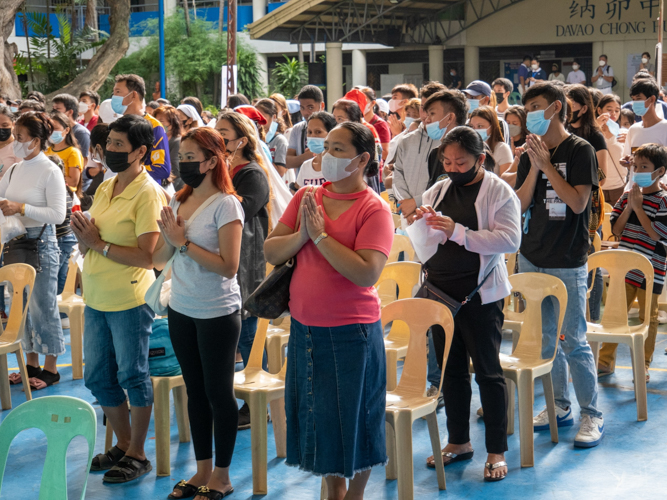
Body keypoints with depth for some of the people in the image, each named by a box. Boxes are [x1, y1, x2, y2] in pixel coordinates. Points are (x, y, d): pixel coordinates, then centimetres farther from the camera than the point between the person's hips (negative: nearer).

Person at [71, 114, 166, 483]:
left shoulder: (148, 193, -13)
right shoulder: (105, 188, 11)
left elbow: (146, 256, -20)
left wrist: (99, 244, -17)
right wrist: (83, 237, -6)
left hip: (130, 300, -8)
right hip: (96, 297, 8)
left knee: (133, 376, 4)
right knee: (97, 376, 15)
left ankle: (137, 454, 18)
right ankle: (123, 444, 31)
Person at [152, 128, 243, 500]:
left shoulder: (226, 204, -14)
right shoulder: (179, 202, 5)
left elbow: (228, 266, -20)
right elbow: (159, 260, 8)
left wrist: (183, 242, -18)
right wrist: (169, 238, -12)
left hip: (217, 314, -6)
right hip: (181, 309, 6)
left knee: (218, 392, 5)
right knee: (196, 390, 15)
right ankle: (203, 469, 27)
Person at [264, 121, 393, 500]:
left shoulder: (375, 209, -13)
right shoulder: (306, 197, 3)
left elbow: (366, 273, -25)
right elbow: (271, 252, 1)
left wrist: (320, 234, -20)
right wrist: (302, 234, -17)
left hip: (351, 332, -5)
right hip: (305, 326, 6)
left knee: (352, 417, 8)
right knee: (317, 414, 16)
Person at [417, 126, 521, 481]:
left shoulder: (500, 193, -7)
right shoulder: (438, 190, 9)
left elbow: (510, 240, -19)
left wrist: (457, 231, -25)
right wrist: (419, 221, -9)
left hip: (479, 295, -5)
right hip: (440, 292, 6)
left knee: (487, 372, 1)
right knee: (450, 369, 14)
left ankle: (497, 451, 11)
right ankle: (459, 441, 28)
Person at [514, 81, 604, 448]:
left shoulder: (580, 150, -8)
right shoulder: (531, 152, 9)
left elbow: (578, 202, -17)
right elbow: (520, 204, 2)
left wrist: (546, 164, -16)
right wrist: (534, 166, -10)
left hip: (568, 262, -6)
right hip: (532, 257, 6)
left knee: (573, 341, -5)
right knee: (544, 338, 12)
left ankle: (592, 415, 5)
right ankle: (559, 406, 24)